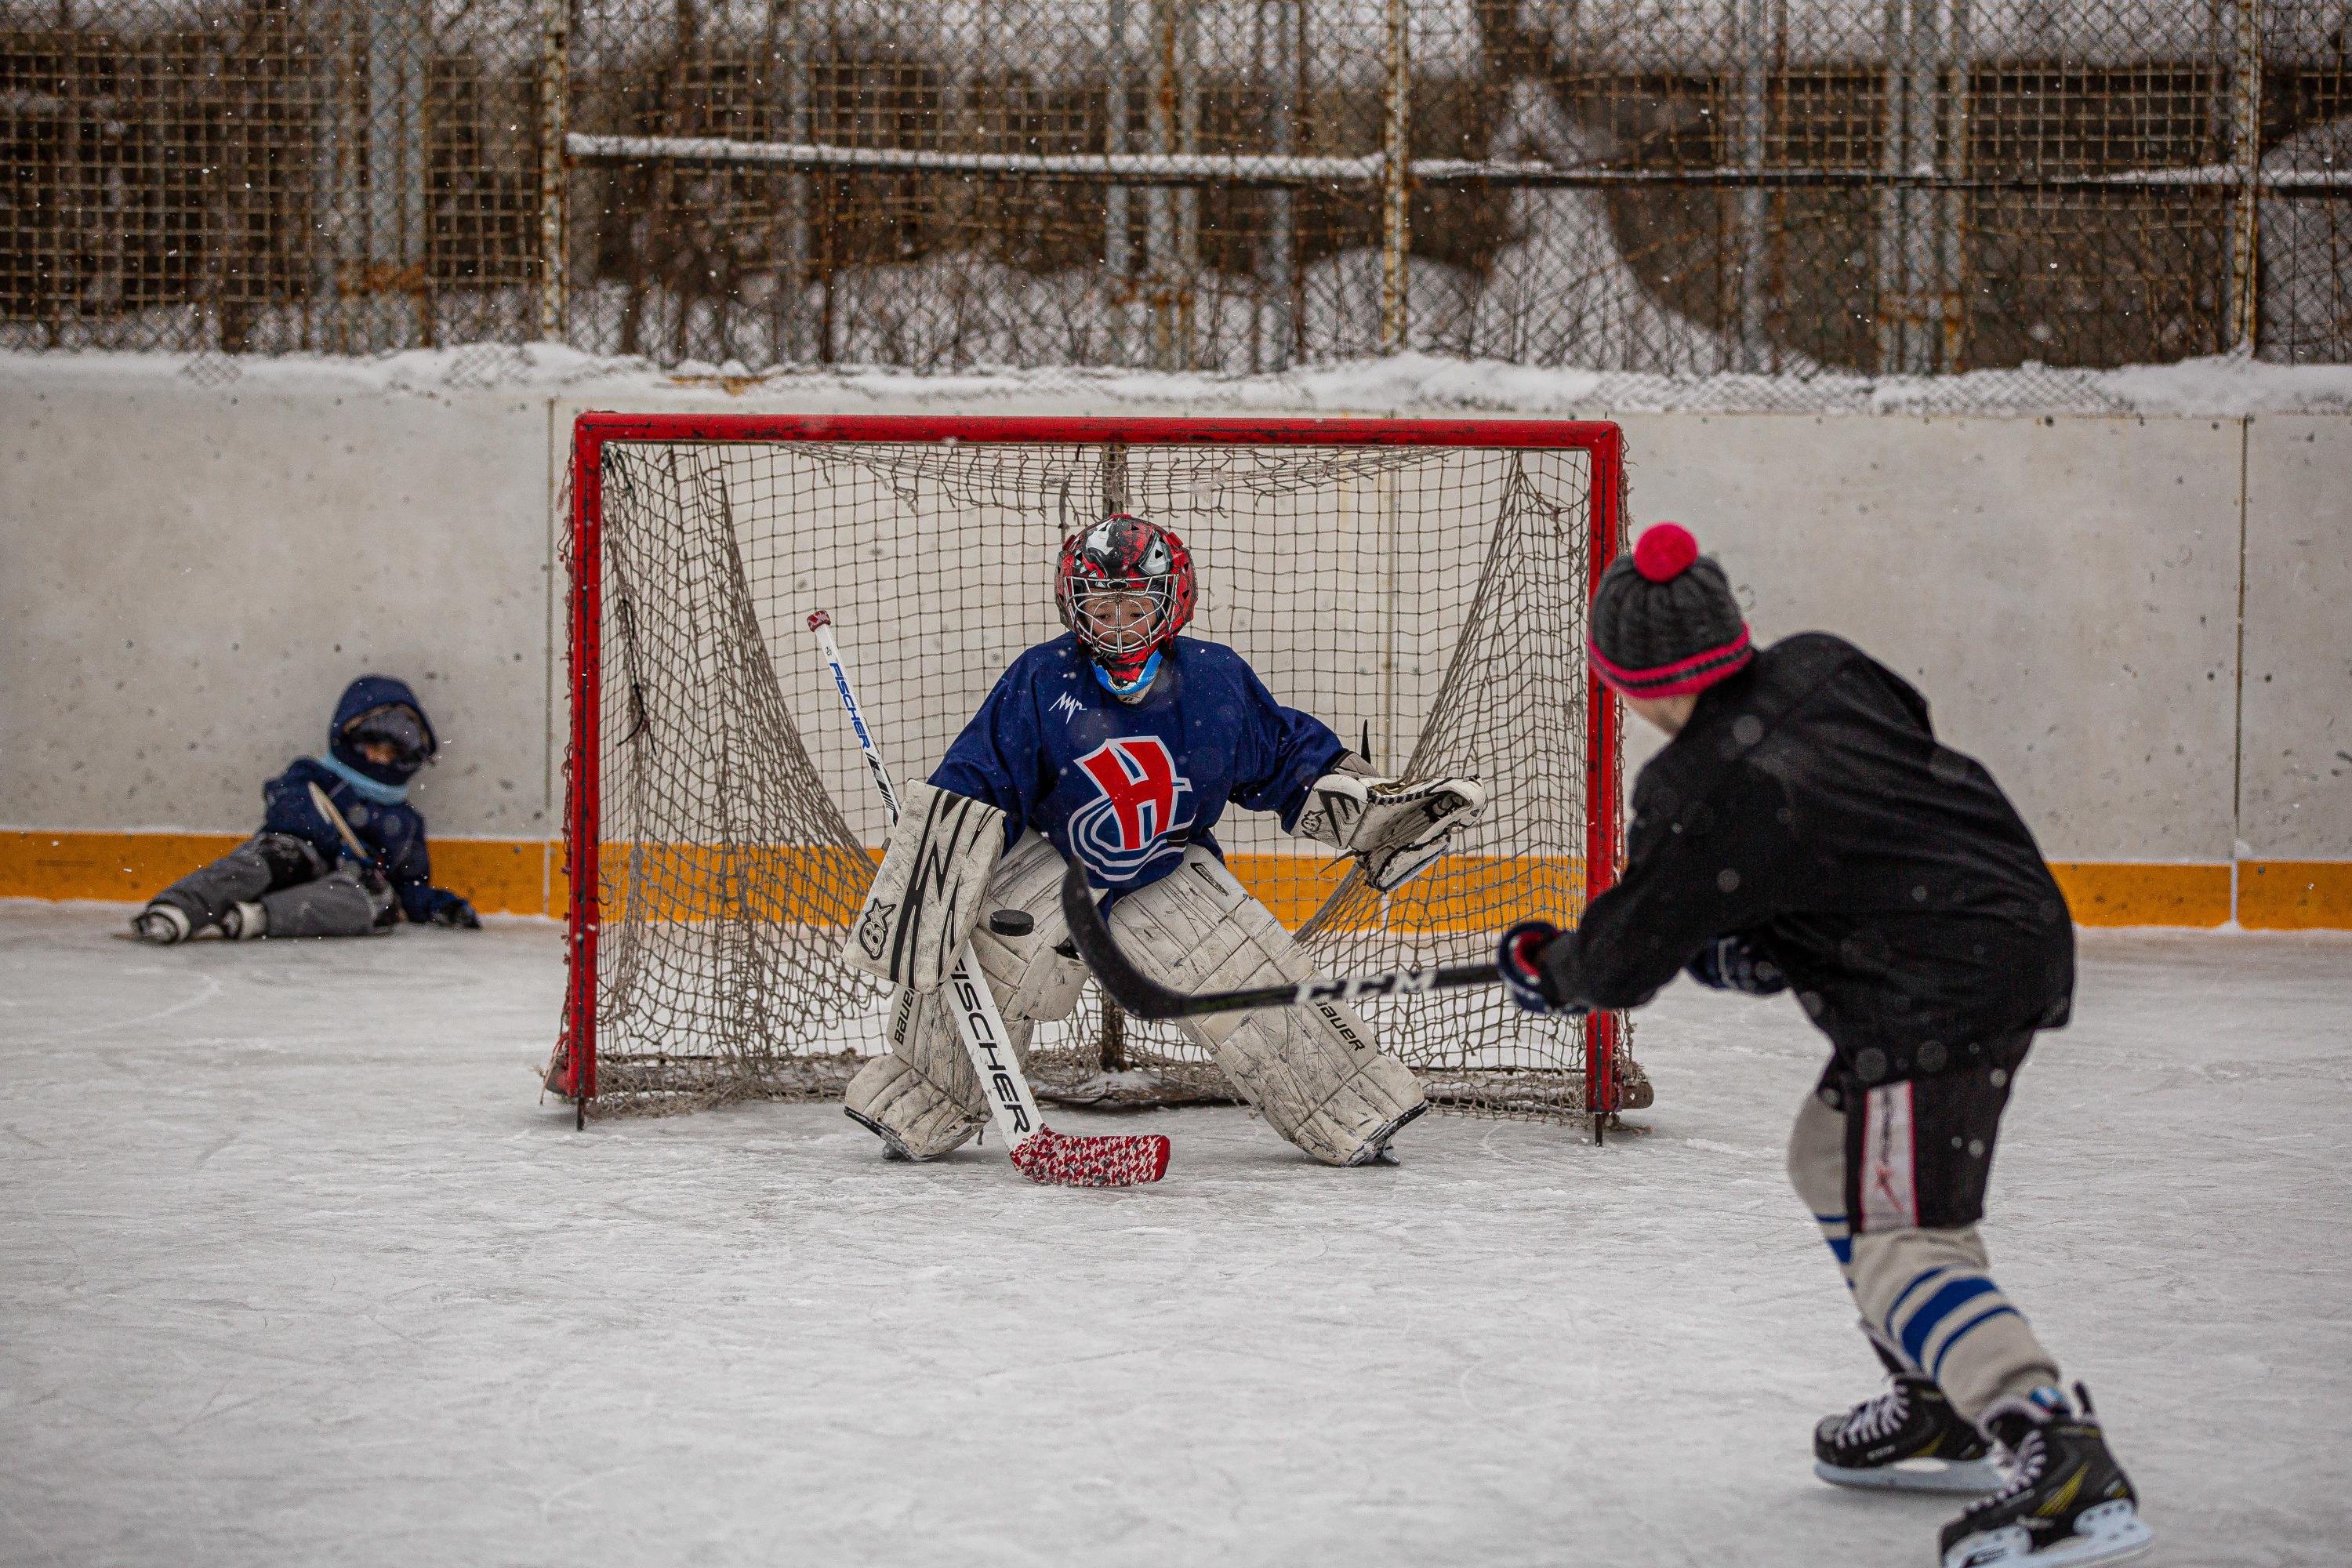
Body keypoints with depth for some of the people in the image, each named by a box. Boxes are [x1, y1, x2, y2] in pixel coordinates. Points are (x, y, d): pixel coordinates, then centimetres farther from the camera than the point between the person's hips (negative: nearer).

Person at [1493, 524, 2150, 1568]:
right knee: (1832, 1157, 24)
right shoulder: (1818, 670, 5)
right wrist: (1746, 944, 17)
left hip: (1946, 991, -10)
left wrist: (1544, 969, 18)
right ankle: (1937, 1413, 33)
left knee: (1899, 1240, -12)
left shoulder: (1710, 797, -16)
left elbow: (1625, 960, -5)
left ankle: (2069, 1471, -26)